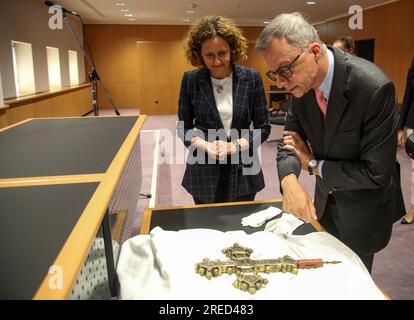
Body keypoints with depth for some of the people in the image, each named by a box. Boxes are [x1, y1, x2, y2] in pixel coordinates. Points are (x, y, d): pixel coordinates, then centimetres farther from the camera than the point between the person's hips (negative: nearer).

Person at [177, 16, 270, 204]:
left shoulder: (251, 78, -5)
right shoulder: (190, 80, -3)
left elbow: (263, 127, -1)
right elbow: (183, 126, 3)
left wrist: (235, 145, -17)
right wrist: (204, 145, -16)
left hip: (242, 171, 0)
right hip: (204, 172, 0)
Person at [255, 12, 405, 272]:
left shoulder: (375, 87, -31)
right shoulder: (302, 82, -11)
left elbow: (376, 172, -28)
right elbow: (290, 140, -6)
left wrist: (313, 165, -19)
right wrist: (289, 180, -28)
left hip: (362, 208, -5)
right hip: (325, 202, 6)